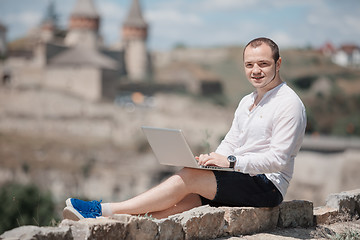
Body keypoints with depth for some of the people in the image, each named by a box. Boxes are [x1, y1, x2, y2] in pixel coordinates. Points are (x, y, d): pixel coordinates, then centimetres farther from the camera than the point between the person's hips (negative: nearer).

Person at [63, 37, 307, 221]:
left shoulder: (289, 104, -8)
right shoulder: (247, 102, 21)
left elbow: (277, 160, -16)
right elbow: (230, 143, 19)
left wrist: (230, 161, -23)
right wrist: (211, 159, -3)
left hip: (267, 186, -8)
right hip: (238, 180, 8)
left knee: (188, 177, -22)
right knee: (181, 199, -16)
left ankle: (104, 210, -23)